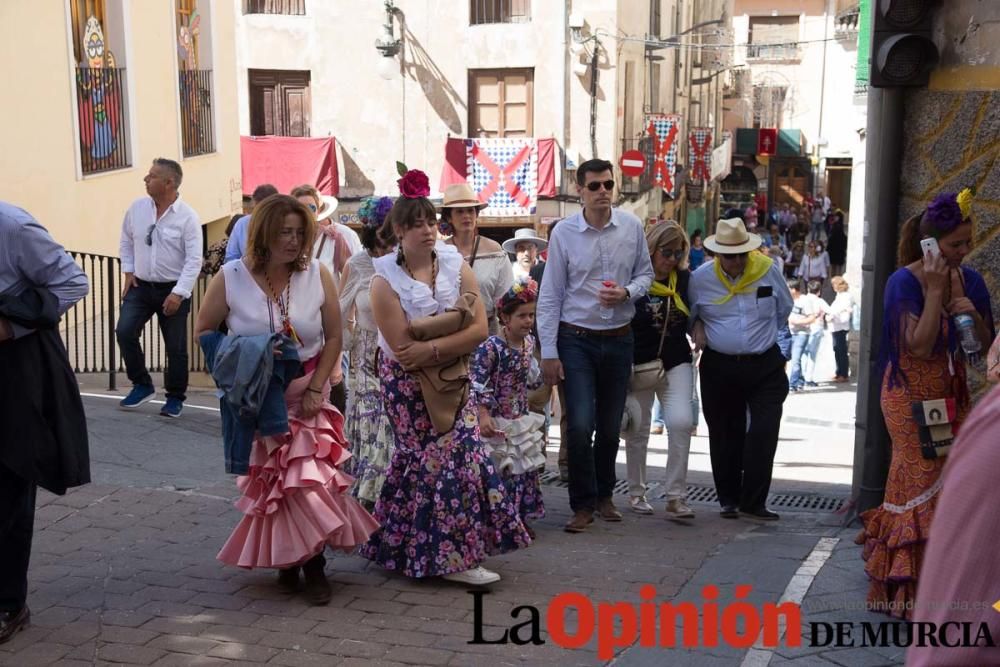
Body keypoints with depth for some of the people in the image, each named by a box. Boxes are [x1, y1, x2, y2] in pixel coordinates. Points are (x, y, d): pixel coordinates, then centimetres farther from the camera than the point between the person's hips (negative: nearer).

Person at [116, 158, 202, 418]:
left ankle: (175, 397, 21)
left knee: (175, 346, 4)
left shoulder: (187, 216, -13)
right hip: (140, 286, 4)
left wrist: (178, 293, -20)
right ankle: (142, 384, 6)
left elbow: (194, 260, -14)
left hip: (173, 290, -3)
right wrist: (128, 271, 6)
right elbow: (126, 242, 16)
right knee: (124, 332, -12)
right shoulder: (137, 208, 1)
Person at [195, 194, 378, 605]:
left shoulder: (317, 275, -8)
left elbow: (334, 336, -2)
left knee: (308, 479, -8)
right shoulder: (231, 278, -9)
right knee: (269, 482, 5)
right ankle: (286, 557, 23)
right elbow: (204, 332, 1)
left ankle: (310, 563, 6)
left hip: (306, 396, 0)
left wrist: (316, 388, -9)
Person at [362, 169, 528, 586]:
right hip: (409, 385, -3)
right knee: (443, 460, -4)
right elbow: (403, 350, -19)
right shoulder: (385, 281, -12)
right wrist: (454, 321, -16)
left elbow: (480, 329, -10)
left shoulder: (457, 267, -2)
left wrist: (432, 349, -20)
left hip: (451, 381, 3)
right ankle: (455, 556, 5)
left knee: (421, 462, 4)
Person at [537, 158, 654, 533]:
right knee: (580, 425, -10)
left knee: (610, 427, 12)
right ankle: (583, 505, 7)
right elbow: (550, 296, -4)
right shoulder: (564, 233, -6)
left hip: (618, 340, 3)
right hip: (576, 340, -3)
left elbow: (645, 273, 12)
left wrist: (627, 293, -12)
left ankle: (604, 496, 32)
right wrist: (549, 353, -6)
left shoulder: (632, 227, 0)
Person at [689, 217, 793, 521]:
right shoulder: (701, 278, -3)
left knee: (764, 433, -8)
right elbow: (689, 312, 15)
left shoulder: (768, 270, -3)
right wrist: (698, 328, -5)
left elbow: (784, 309, 14)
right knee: (725, 436, 7)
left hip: (765, 365, 0)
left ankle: (753, 501, 2)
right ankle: (729, 499, 21)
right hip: (719, 367, 1)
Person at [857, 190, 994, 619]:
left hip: (952, 393, 6)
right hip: (911, 394, -6)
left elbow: (985, 345, 7)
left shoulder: (969, 280, 2)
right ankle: (914, 592, 3)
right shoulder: (905, 282, -15)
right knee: (924, 484, -5)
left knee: (948, 482, 10)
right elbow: (919, 347, -23)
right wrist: (934, 291, -23)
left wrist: (974, 315, -13)